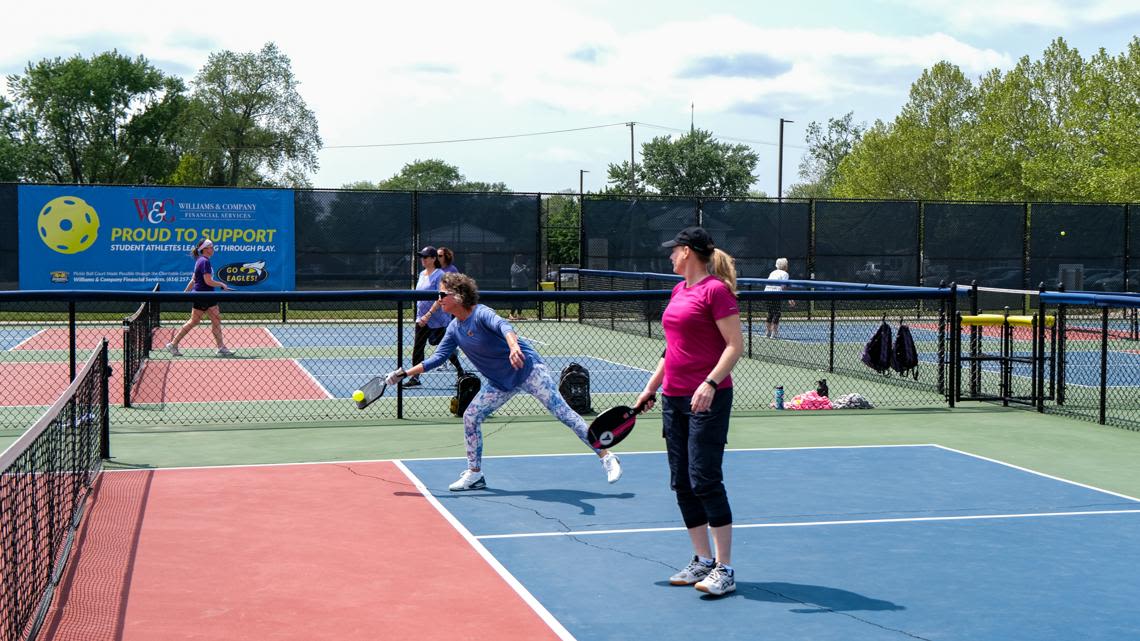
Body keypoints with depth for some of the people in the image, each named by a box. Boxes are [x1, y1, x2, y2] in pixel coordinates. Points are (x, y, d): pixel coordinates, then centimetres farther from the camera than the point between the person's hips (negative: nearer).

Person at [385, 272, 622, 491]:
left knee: (563, 412, -10)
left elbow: (503, 325, -40)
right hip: (500, 382, 8)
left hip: (528, 368, -8)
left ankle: (606, 457, -6)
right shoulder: (454, 329, 4)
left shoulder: (481, 313, -21)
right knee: (471, 417, 1)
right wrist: (405, 373, 2)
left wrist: (513, 346, -62)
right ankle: (475, 474, 12)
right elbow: (438, 357, 8)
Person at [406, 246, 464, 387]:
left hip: (438, 319, -7)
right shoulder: (422, 274, 10)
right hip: (422, 318, 7)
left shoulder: (439, 275, -14)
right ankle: (415, 378, 0)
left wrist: (428, 315, -26)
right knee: (417, 347, -2)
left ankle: (460, 371, 25)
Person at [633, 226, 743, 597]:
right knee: (681, 482, 9)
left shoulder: (715, 289, -11)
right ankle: (703, 561, 18)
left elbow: (735, 345, -15)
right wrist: (651, 387, 23)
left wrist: (710, 384, -25)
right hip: (673, 399, 9)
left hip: (707, 399, -9)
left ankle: (724, 569, -2)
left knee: (705, 480, -9)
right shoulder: (678, 291, 15)